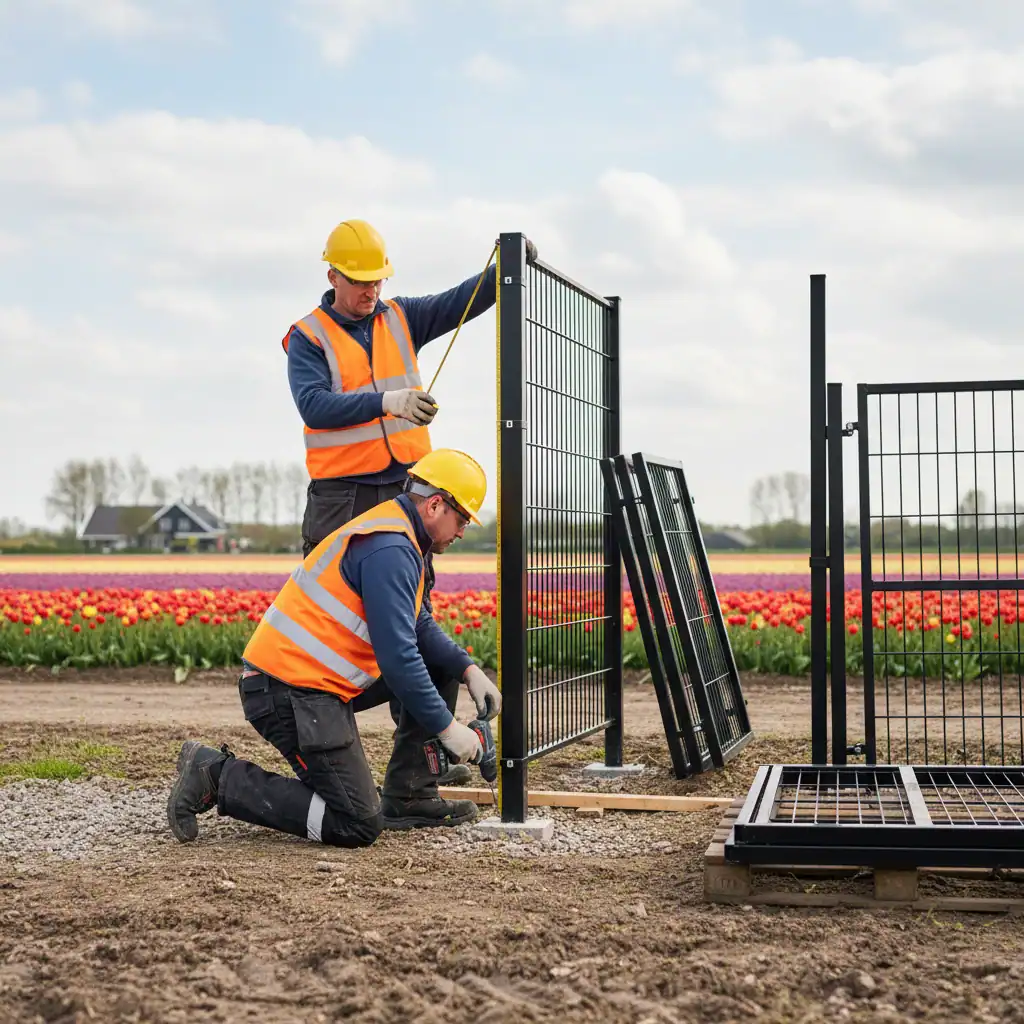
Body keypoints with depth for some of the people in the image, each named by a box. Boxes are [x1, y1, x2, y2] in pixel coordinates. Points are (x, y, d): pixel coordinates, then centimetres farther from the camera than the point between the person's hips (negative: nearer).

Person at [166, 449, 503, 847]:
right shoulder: (389, 550, -18)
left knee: (441, 663, 15)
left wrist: (468, 670, 7)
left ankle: (407, 799, 15)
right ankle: (218, 775, -5)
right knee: (357, 825, -11)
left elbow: (420, 627, 22)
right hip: (292, 691, -11)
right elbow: (397, 658, -21)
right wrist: (447, 727, -12)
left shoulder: (394, 532, 15)